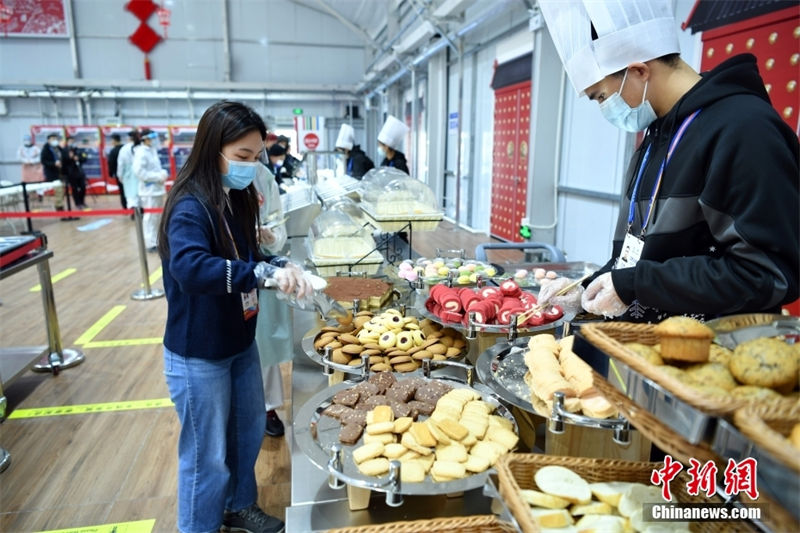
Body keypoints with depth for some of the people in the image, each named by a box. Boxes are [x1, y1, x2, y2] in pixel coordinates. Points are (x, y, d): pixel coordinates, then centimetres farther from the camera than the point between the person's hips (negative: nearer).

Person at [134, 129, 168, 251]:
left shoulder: (153, 151, 11)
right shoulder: (141, 152, -13)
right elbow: (138, 171, -22)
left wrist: (163, 173, -3)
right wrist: (158, 177, -19)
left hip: (157, 189, 9)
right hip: (149, 191, -9)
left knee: (158, 217, 17)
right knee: (150, 217, -6)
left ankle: (158, 240, 29)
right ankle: (150, 243, 0)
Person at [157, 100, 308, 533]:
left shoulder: (235, 199, 3)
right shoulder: (190, 207, -24)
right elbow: (189, 267, -42)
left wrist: (280, 267, -7)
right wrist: (265, 271, -43)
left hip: (239, 343, 9)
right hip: (199, 355, -9)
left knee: (250, 432, 24)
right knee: (207, 455, 9)